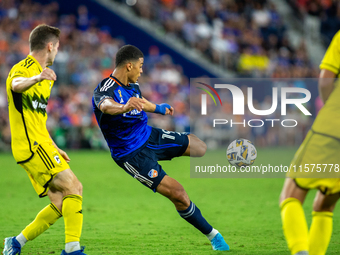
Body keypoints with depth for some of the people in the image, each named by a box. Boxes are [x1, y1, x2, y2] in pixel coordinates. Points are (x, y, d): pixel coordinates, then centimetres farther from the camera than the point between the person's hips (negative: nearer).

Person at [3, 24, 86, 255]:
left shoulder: (44, 73, 22)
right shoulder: (24, 68, -9)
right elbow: (16, 84, -37)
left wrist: (54, 148, 27)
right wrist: (36, 78, -58)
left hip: (40, 145, 10)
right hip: (31, 144, -10)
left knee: (61, 204, 4)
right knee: (73, 187, -17)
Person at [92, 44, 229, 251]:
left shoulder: (131, 85, 1)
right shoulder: (105, 90, -26)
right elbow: (106, 105, -52)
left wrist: (159, 108, 43)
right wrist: (124, 107, -74)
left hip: (149, 136, 8)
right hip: (132, 155, -8)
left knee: (198, 146, 14)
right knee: (178, 194, -14)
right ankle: (213, 236, 1)